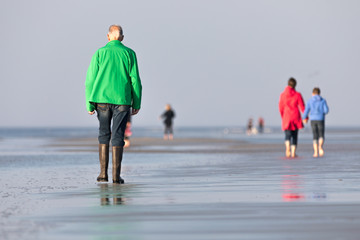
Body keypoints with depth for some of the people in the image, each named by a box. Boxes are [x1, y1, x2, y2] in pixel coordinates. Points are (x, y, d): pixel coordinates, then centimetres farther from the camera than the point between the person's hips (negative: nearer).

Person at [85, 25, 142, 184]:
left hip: (102, 99, 1)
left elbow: (90, 80, 1)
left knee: (104, 134, 14)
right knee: (117, 136, 0)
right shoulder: (129, 53, 4)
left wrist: (89, 104, 5)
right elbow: (135, 80, 1)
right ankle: (116, 175, -4)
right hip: (122, 100, -1)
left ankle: (103, 173, 9)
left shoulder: (100, 53, 4)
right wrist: (137, 104, 7)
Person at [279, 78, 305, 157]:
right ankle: (293, 152, 7)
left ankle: (288, 148, -24)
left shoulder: (282, 95, -2)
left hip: (286, 118, 0)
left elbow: (281, 107, 4)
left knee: (288, 135, 4)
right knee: (295, 135, 11)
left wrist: (283, 117, 19)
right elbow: (302, 107, -5)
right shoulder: (297, 95, -5)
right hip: (296, 118, 0)